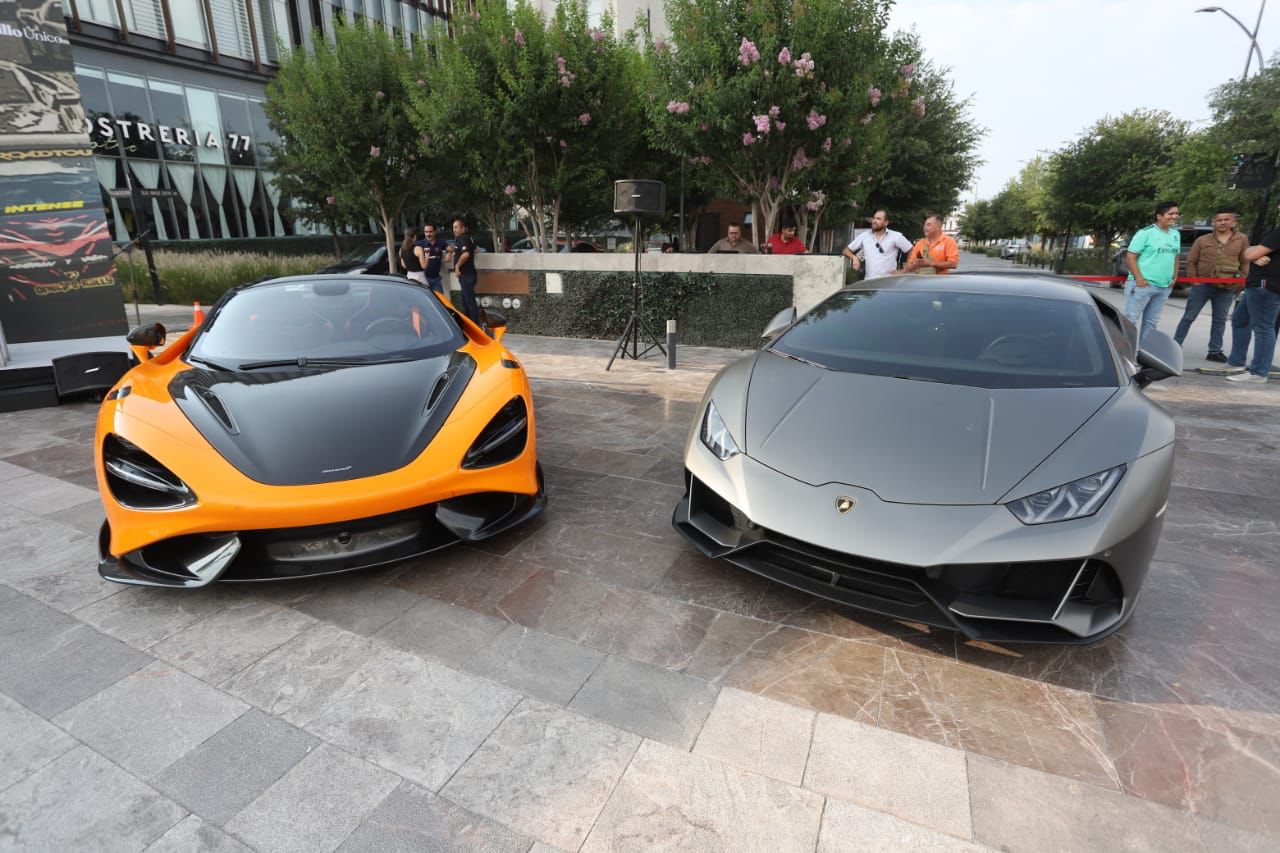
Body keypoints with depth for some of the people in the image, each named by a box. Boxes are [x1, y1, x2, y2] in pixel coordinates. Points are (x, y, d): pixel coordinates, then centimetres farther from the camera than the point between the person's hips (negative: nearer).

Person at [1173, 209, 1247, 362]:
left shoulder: (1242, 240, 2)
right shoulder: (1202, 240, 0)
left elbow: (1245, 262, 7)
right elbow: (1191, 261, 4)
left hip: (1227, 288, 2)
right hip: (1203, 284, -2)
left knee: (1220, 320, 8)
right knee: (1188, 317, -1)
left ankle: (1215, 351, 15)